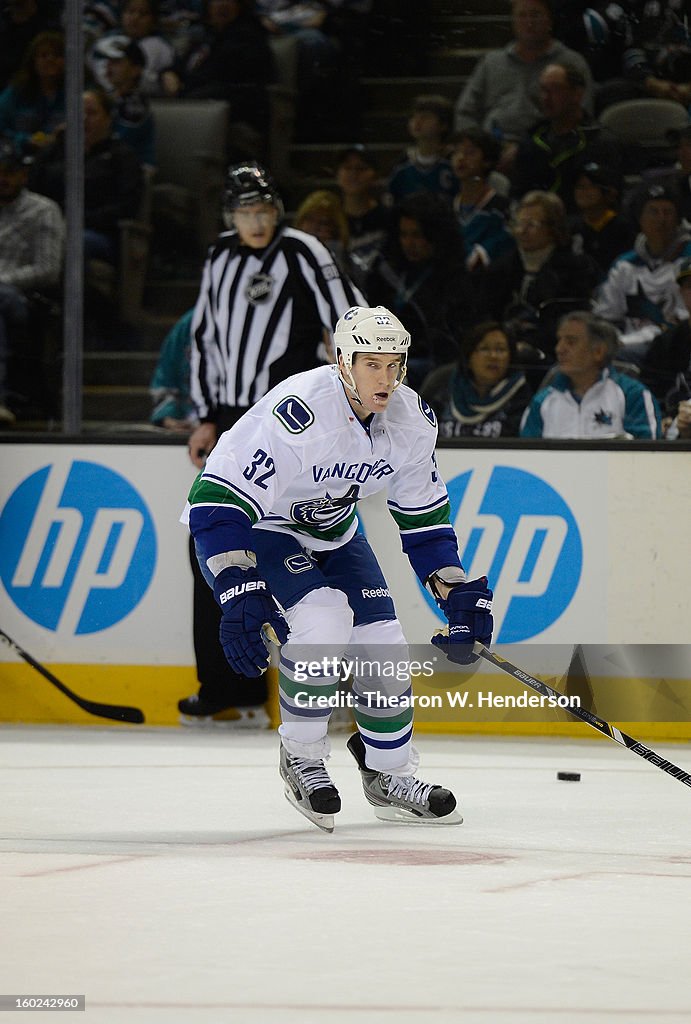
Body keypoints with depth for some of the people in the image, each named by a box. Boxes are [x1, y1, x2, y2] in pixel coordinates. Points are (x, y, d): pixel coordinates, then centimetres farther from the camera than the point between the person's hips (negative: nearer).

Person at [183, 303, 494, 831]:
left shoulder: (411, 419, -13)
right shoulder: (297, 412, -36)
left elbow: (425, 515, 3)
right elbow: (219, 497, -36)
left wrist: (458, 591, -1)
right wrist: (240, 595, -42)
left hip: (333, 532, 7)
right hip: (255, 527, -7)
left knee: (383, 646, -1)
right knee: (323, 619, -29)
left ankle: (391, 775, 23)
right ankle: (301, 759, -7)